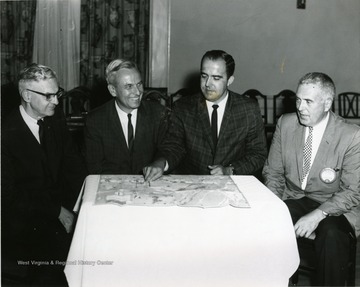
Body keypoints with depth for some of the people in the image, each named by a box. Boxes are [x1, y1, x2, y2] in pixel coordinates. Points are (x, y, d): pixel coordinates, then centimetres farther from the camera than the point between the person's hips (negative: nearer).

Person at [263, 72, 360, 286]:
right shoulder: (285, 124, -1)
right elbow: (273, 173, 5)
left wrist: (318, 215, -26)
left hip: (333, 207, -3)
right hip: (292, 199, 3)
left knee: (331, 233, -35)